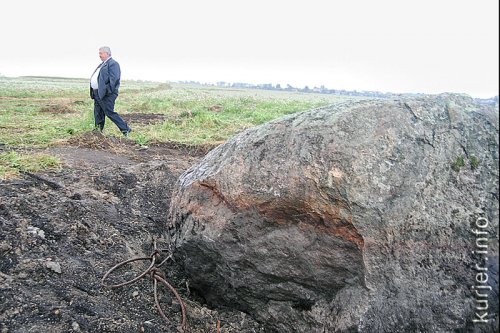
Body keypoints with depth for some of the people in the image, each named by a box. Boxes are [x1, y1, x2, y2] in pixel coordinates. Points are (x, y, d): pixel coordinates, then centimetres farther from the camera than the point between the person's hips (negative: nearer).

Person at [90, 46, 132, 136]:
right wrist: (94, 92, 15)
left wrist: (108, 90, -23)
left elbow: (114, 79, -20)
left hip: (106, 94, -10)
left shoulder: (113, 63, -10)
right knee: (98, 114, 12)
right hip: (97, 93, 10)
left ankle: (126, 129, -3)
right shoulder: (103, 64, 22)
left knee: (110, 113, -9)